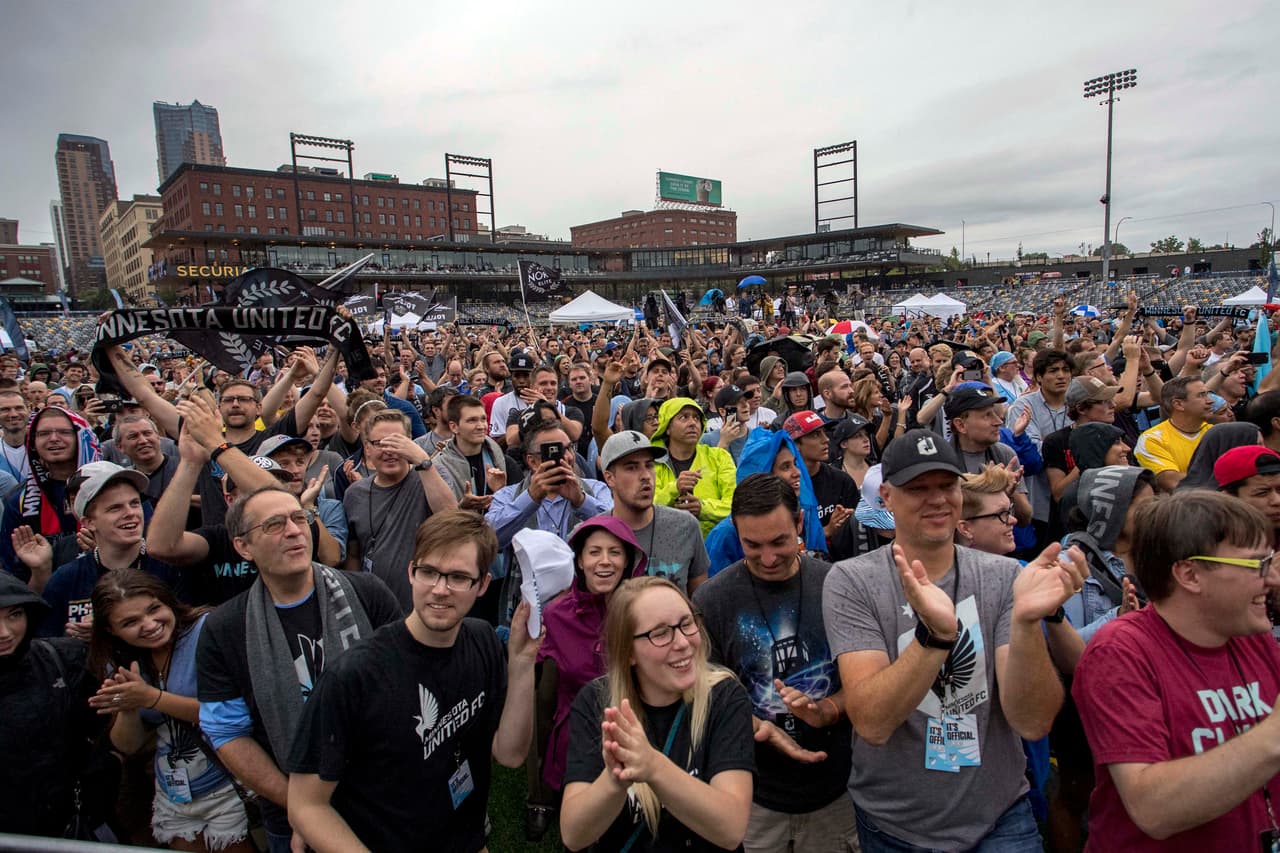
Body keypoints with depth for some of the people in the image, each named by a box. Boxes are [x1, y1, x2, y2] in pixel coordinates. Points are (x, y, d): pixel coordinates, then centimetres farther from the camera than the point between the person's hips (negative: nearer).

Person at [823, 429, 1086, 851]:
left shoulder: (1006, 578, -9)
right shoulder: (850, 582, -15)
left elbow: (1033, 722, -17)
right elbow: (872, 723, -24)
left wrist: (1026, 621, -34)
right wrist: (935, 634, -39)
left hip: (999, 816, 0)